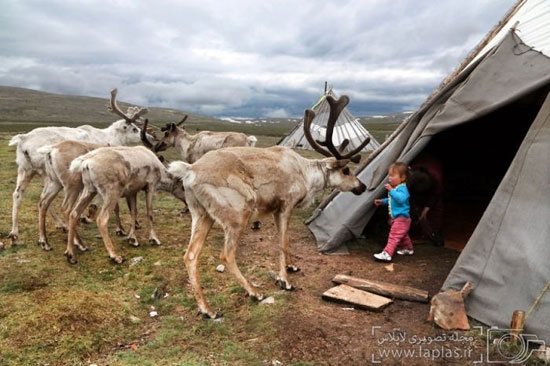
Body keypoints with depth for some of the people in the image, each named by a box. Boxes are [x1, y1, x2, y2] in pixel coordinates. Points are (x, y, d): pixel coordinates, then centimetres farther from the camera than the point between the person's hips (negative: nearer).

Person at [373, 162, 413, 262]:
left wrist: (391, 190, -41)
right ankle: (408, 249, 46)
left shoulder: (402, 188, -20)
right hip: (397, 217, 11)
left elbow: (401, 198, -41)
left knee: (394, 236, -15)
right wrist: (382, 201, 18)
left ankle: (387, 254, -19)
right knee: (402, 235, 27)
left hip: (401, 218, -11)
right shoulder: (395, 188, 11)